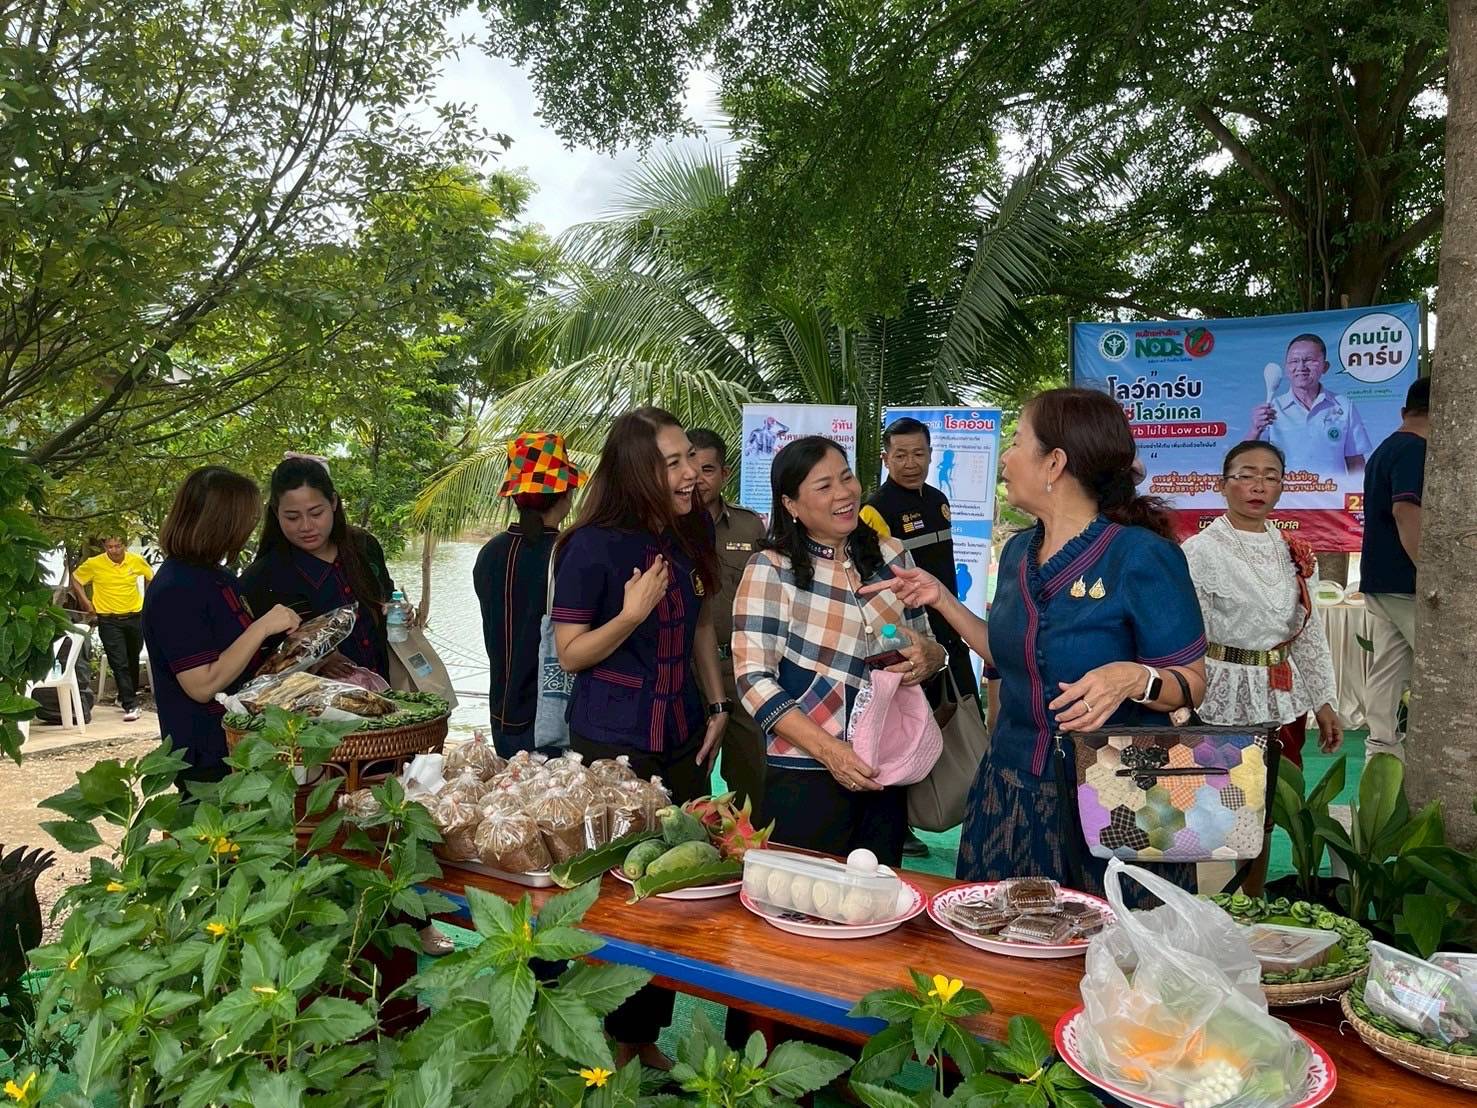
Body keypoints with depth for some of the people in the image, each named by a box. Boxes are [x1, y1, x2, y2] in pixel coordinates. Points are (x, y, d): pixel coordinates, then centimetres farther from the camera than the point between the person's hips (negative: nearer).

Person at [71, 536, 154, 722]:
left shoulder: (136, 561, -4)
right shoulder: (94, 564, -10)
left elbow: (150, 576, 16)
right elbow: (75, 579, 6)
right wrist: (86, 602, 0)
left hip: (134, 617, 3)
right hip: (109, 621, -3)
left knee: (133, 661, 17)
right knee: (119, 664, -9)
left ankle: (128, 696, 38)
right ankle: (130, 705, -9)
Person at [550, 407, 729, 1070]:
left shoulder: (693, 532, 3)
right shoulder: (593, 545, -15)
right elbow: (571, 654, -11)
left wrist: (717, 705, 8)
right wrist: (631, 613, -26)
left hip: (683, 740, 6)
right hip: (613, 747, -6)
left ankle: (647, 1036, 31)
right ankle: (616, 1041, 26)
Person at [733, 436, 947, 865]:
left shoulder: (891, 555, 5)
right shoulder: (770, 569, -8)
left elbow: (922, 642, 17)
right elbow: (754, 678, -13)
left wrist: (930, 657, -7)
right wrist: (828, 750, -22)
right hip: (805, 776, -4)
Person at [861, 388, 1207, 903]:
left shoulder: (1142, 556, -16)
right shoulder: (1019, 552, 5)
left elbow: (1191, 684, -11)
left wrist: (1132, 677, -31)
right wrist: (942, 599, 10)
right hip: (1013, 793, 6)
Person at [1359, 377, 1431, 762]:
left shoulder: (1384, 449, 17)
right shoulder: (1415, 450, -12)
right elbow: (1406, 511, -25)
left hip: (1379, 580, 9)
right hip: (1407, 583, -9)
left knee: (1388, 668, 9)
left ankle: (1381, 750, 11)